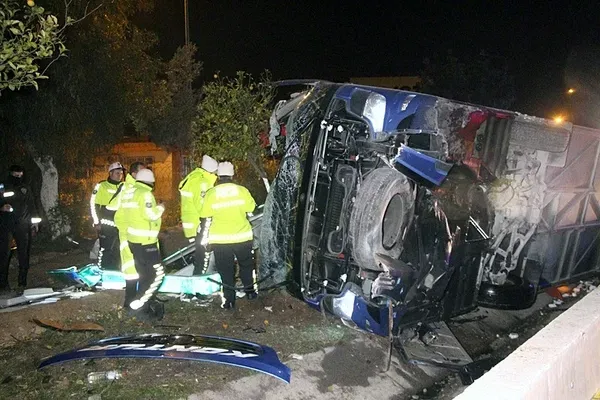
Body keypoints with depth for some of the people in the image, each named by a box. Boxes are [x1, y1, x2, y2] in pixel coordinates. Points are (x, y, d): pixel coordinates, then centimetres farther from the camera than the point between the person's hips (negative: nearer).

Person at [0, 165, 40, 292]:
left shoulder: (25, 187, 12)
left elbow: (31, 204, 15)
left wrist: (34, 221, 10)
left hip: (22, 224, 2)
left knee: (24, 253, -1)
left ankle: (22, 282, 5)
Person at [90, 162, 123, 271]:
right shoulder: (101, 186, -4)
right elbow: (94, 204, -5)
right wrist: (96, 222, -9)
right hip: (106, 225, -5)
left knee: (118, 249, 10)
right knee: (105, 249, -5)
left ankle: (114, 270, 21)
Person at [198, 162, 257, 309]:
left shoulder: (210, 194, -8)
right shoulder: (242, 190, -8)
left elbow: (205, 218, -3)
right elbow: (251, 209, 3)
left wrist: (204, 237, 10)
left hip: (220, 239, -1)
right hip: (242, 236, 1)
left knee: (226, 270, 11)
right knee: (246, 264, 23)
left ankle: (229, 300, 15)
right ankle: (249, 290, 33)